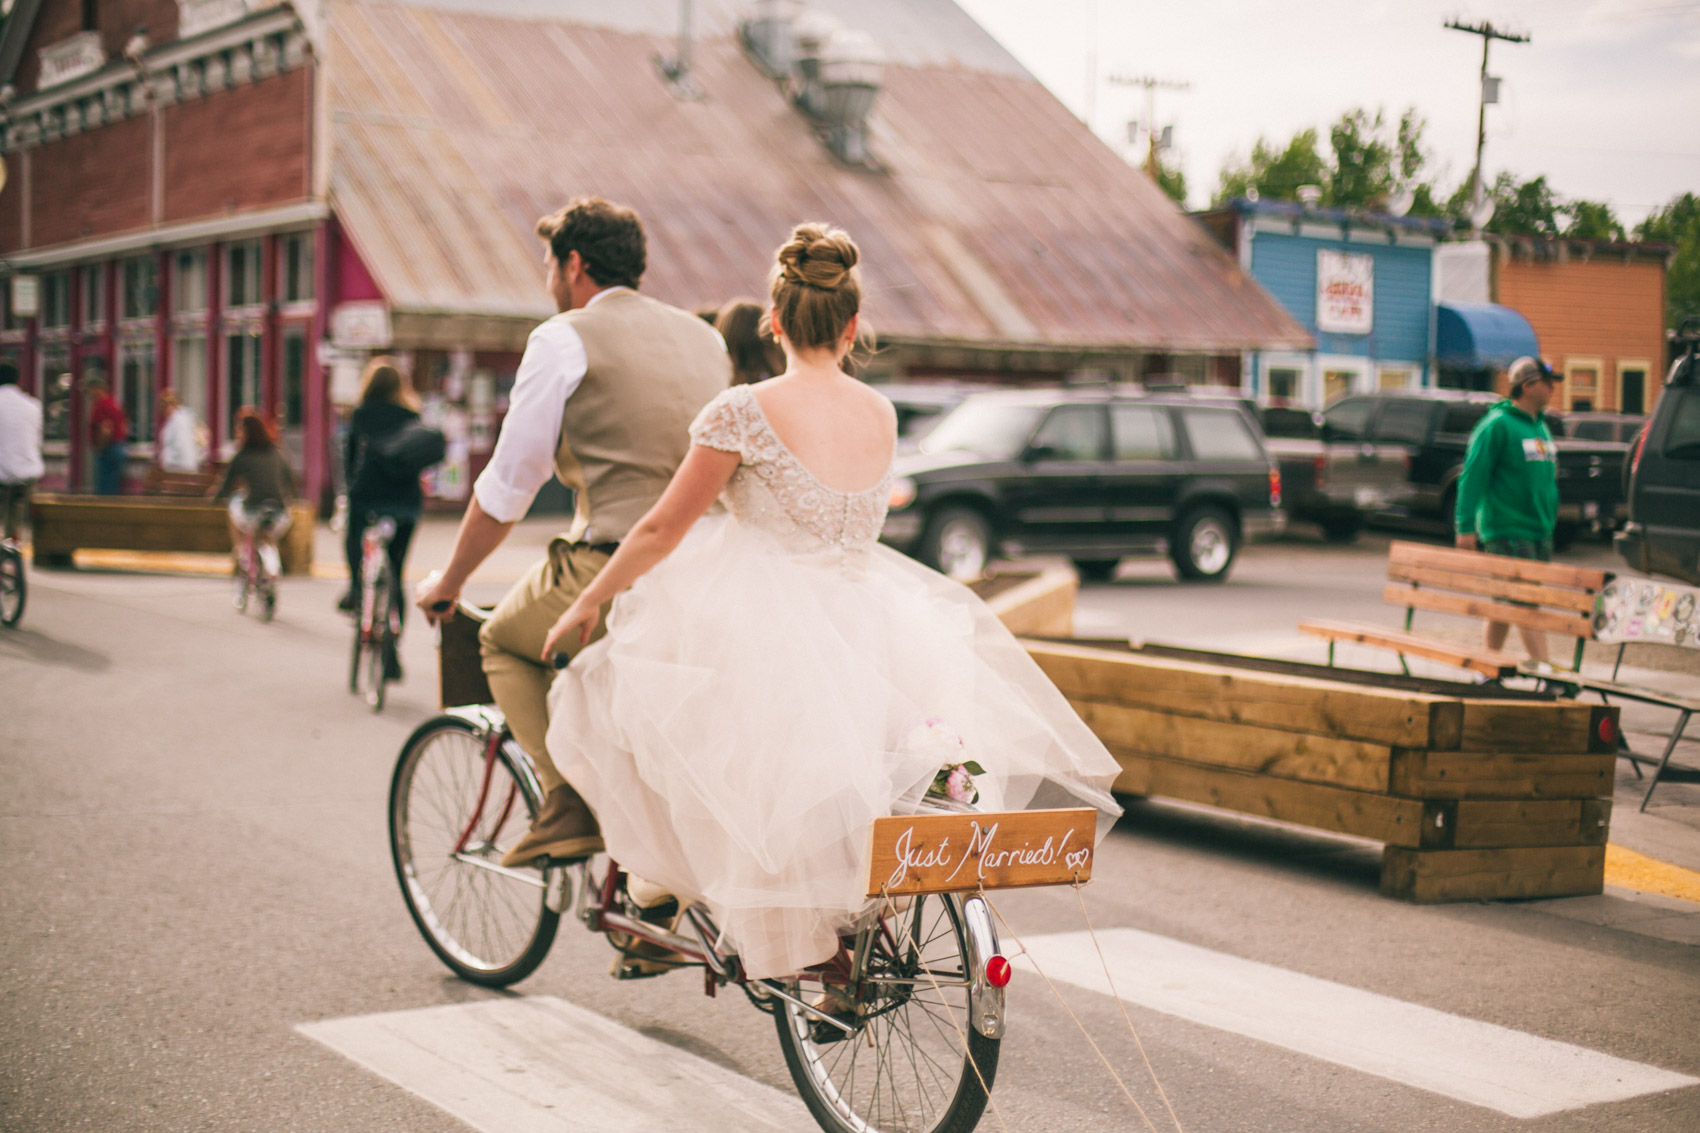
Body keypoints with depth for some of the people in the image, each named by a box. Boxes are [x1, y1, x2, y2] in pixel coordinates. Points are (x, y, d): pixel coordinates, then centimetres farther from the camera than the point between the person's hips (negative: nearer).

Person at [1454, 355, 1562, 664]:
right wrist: (1466, 527, -16)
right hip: (1508, 531, -8)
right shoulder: (1497, 424, -9)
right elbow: (1472, 477, -12)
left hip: (1539, 533, 8)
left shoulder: (1541, 427, 17)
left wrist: (1549, 523, 21)